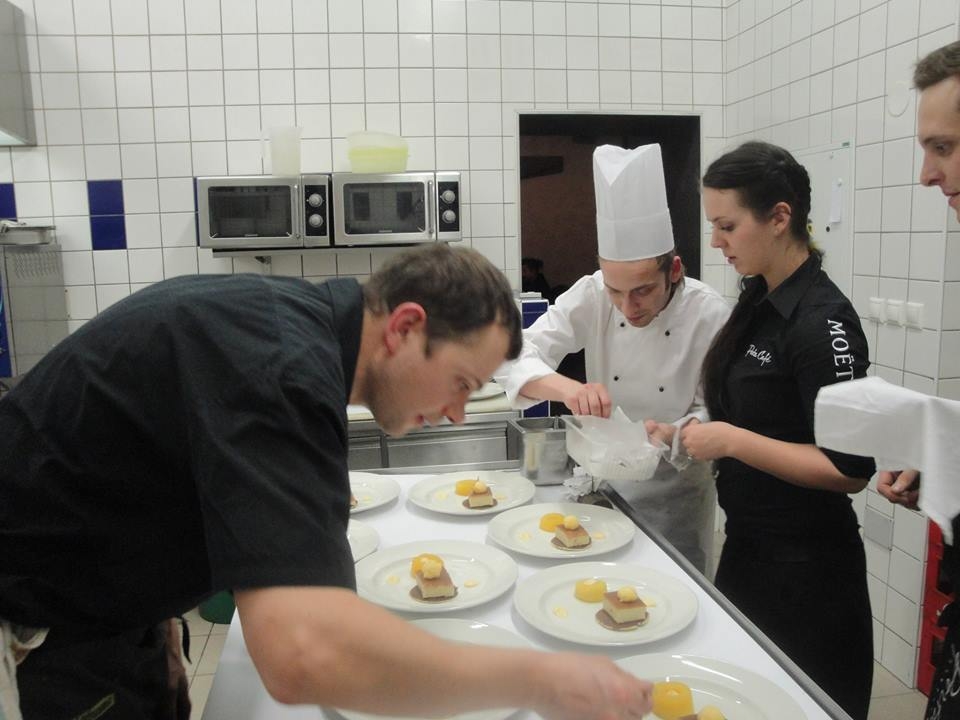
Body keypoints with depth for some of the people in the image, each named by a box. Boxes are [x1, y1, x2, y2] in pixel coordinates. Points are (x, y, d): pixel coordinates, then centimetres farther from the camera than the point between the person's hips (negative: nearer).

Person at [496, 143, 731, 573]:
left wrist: (672, 434, -35)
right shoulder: (592, 296, -14)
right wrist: (567, 388, -38)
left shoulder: (710, 316, -19)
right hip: (601, 480, 2)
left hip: (675, 493, -2)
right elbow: (514, 356, -19)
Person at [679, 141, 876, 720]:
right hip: (749, 545, 8)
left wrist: (732, 441, -23)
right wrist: (692, 434, 1)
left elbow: (851, 470, -21)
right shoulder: (760, 303, 4)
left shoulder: (822, 324, -22)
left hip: (805, 568, -8)